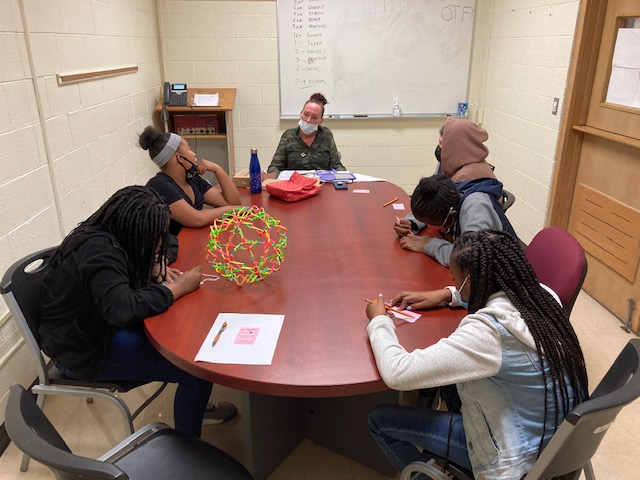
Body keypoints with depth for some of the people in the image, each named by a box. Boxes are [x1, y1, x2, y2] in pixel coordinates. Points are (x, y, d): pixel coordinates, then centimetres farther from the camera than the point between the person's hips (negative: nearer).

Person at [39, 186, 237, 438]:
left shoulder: (102, 236, -1)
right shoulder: (98, 251, -29)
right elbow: (122, 309, -39)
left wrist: (156, 270, -5)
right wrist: (177, 288, -27)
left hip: (98, 325, 10)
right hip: (86, 351, -9)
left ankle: (195, 405, 21)